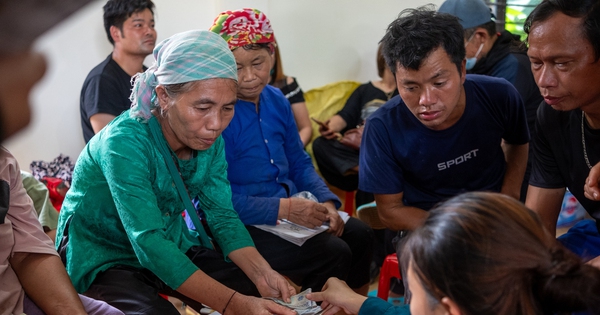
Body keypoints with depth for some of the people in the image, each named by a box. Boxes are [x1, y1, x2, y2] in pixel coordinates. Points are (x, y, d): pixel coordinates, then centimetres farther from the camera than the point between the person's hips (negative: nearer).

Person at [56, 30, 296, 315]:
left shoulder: (209, 140, -9)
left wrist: (261, 273, -26)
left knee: (260, 292, -7)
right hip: (105, 257, -6)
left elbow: (222, 215, -7)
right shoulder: (125, 143, -31)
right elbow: (149, 245, -36)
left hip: (172, 246, 6)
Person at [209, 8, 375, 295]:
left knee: (360, 236, 3)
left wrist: (326, 202, -4)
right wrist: (284, 208, -25)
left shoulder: (276, 100, 5)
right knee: (333, 254, -19)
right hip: (244, 223, -8)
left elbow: (299, 163, 13)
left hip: (291, 207, 8)